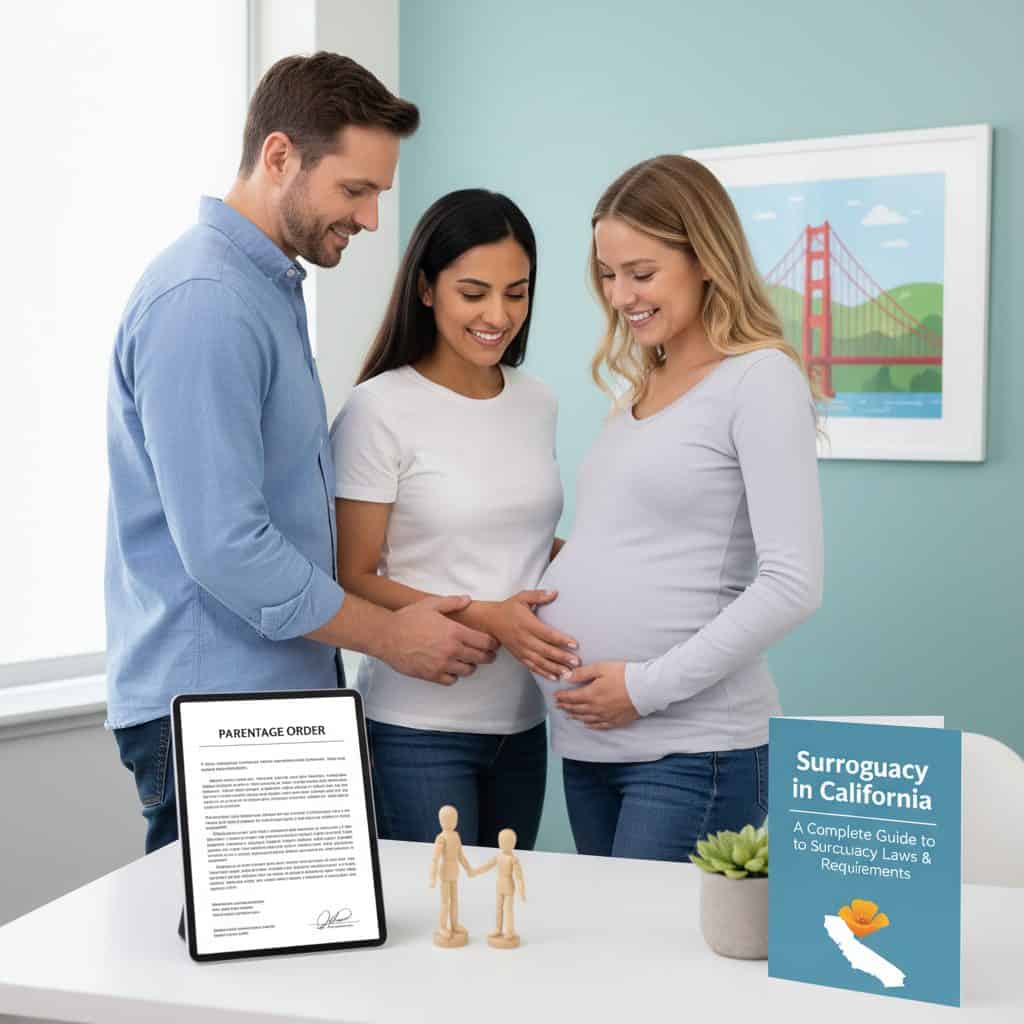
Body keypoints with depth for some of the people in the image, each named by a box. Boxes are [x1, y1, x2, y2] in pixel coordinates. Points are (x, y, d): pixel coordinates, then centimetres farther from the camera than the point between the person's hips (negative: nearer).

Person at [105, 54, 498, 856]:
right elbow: (222, 547, -23)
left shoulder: (272, 289, 14)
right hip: (212, 704, -9)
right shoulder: (202, 301, -18)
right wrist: (388, 635, -11)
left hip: (277, 691, 9)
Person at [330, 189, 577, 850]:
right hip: (419, 727, -5)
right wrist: (484, 618, -21)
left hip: (521, 720, 6)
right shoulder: (379, 411, -10)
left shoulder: (537, 404, 8)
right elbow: (354, 579, -10)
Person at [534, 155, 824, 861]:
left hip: (693, 746, -7)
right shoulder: (642, 389, 16)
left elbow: (792, 585, -15)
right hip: (588, 740, 7)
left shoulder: (760, 379, -8)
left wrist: (648, 686, -15)